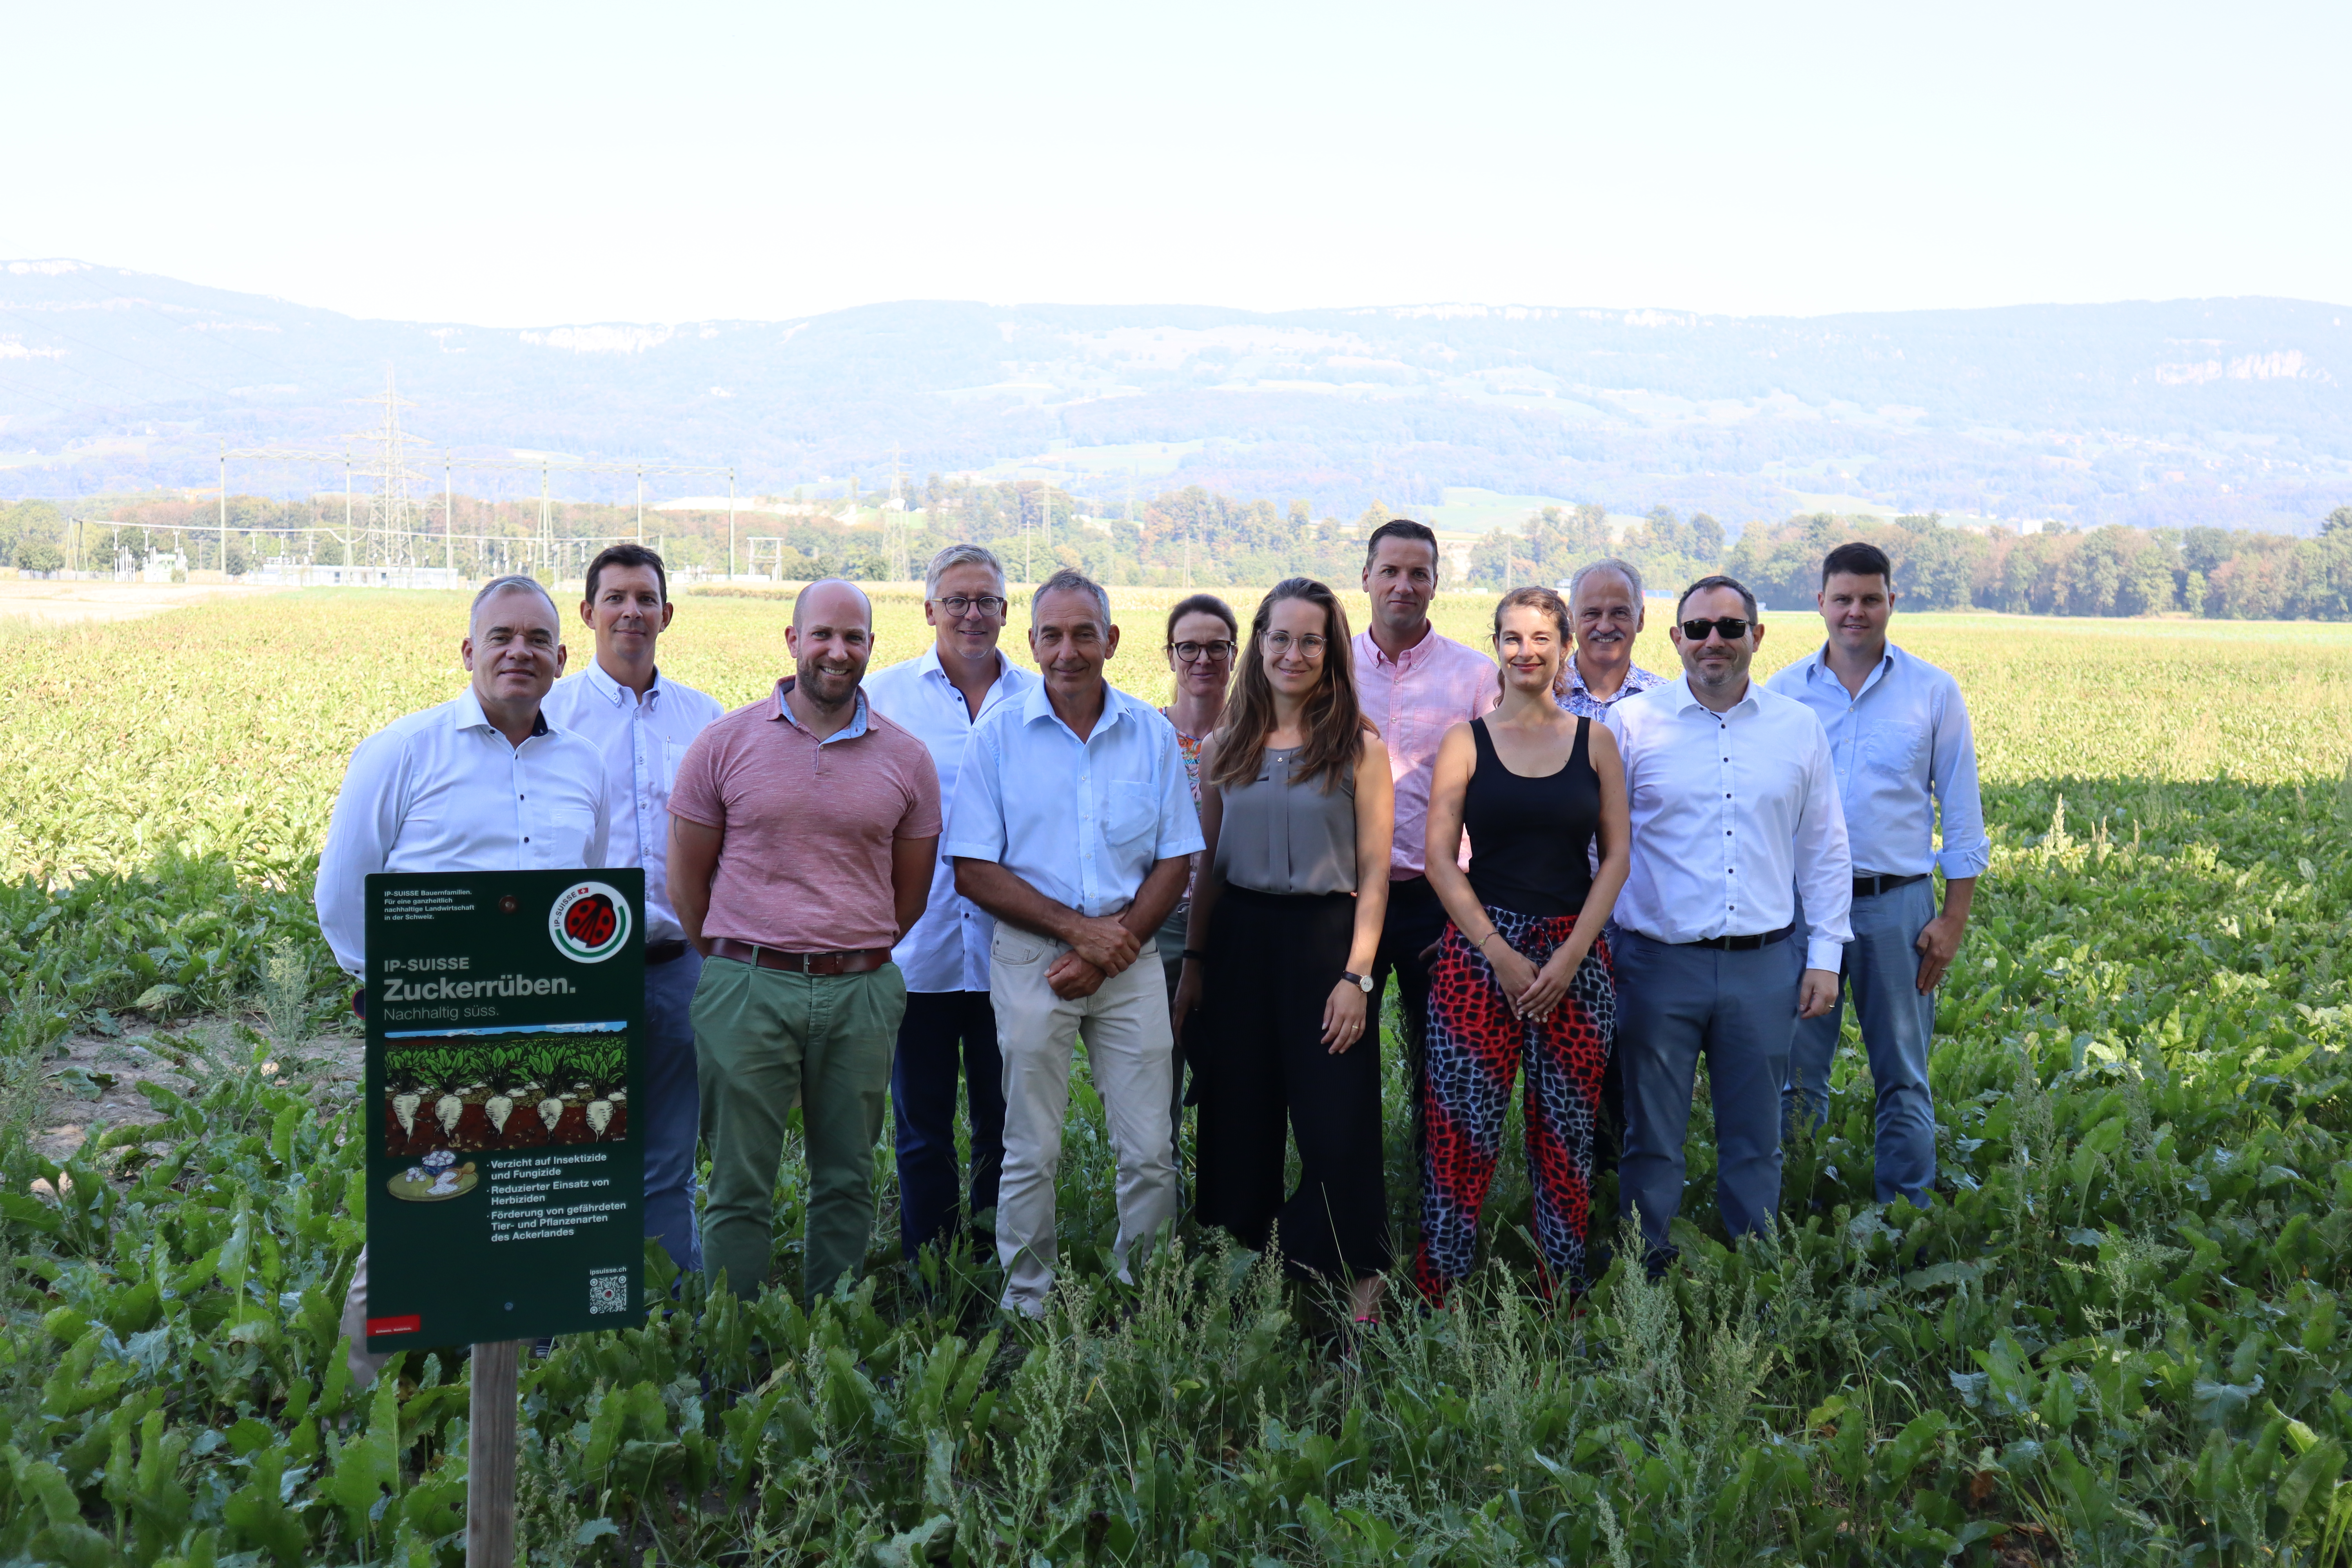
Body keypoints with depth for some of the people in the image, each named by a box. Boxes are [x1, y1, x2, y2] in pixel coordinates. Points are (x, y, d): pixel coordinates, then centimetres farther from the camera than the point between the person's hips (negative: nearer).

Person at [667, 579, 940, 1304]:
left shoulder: (906, 758, 5)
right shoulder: (726, 742, 0)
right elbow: (686, 877, 6)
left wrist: (856, 957, 13)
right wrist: (733, 965, 11)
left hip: (861, 993, 2)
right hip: (747, 988, -2)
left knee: (848, 1181, 10)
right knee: (740, 1185, 3)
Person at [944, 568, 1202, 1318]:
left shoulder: (1153, 734, 6)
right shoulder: (998, 736, 0)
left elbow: (1174, 861, 6)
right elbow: (974, 870, -4)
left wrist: (1117, 942, -8)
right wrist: (1075, 927, -13)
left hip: (1128, 958, 2)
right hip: (1030, 959, -1)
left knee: (1150, 1151, 2)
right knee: (1031, 1154, 5)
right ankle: (1028, 1307, 18)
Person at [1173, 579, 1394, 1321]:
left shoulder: (1361, 748, -1)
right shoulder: (1223, 749, 8)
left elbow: (1374, 872, -4)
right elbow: (1208, 864, 12)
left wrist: (1356, 974, -11)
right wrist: (1194, 961, 8)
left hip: (1326, 939, -3)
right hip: (1239, 941, 3)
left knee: (1337, 1121, -3)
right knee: (1239, 1118, 9)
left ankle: (1356, 1280, 11)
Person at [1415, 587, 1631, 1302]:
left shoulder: (1594, 739, 8)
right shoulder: (1467, 740, 4)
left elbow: (1616, 855, 6)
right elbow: (1439, 858, -1)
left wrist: (1570, 956, -6)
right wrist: (1500, 954, -10)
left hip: (1576, 954, 1)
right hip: (1479, 948, -1)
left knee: (1566, 1130, 5)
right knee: (1463, 1127, -3)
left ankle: (1564, 1294, 16)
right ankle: (1436, 1292, 6)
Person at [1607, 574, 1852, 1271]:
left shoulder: (1799, 728, 7)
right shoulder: (1632, 722, 0)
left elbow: (1824, 850, 13)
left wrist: (1825, 953, 7)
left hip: (1765, 965, 2)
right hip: (1659, 962, -2)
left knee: (1755, 1137, 11)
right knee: (1650, 1135, 6)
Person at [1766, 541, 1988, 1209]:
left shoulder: (1935, 691, 3)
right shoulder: (1784, 691, 5)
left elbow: (1962, 815, 5)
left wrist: (1954, 919, -2)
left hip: (1897, 906, 0)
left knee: (1903, 1078, 7)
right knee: (1794, 1073, 5)